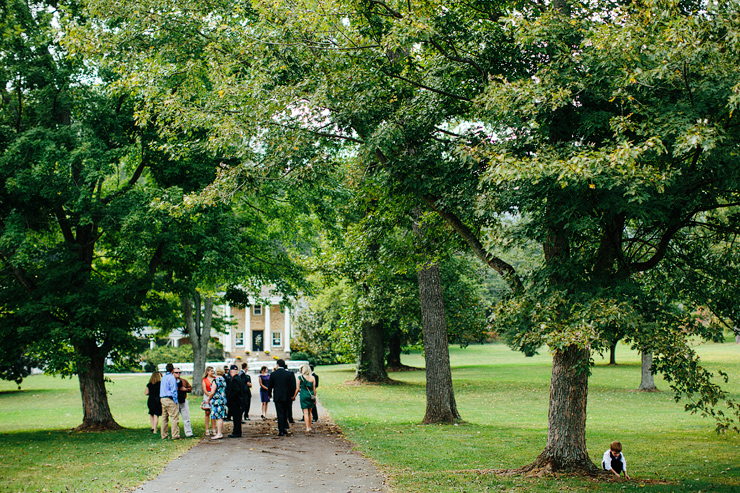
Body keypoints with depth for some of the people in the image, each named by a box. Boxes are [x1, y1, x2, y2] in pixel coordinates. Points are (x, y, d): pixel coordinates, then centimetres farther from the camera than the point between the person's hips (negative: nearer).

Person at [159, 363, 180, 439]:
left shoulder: (164, 377, 16)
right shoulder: (172, 378, -11)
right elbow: (173, 390, -14)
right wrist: (175, 401, -12)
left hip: (162, 398, 9)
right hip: (169, 399, -9)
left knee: (164, 417, 12)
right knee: (174, 417, -7)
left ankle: (164, 435, 14)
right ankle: (175, 435, -10)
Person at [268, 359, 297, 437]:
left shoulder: (273, 374, -4)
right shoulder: (289, 374, -2)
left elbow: (269, 386, 3)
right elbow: (293, 386, -1)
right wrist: (292, 395, 10)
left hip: (277, 397, -2)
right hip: (287, 397, 2)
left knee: (280, 413, 0)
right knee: (285, 413, 16)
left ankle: (281, 431, -2)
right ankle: (285, 428, 11)